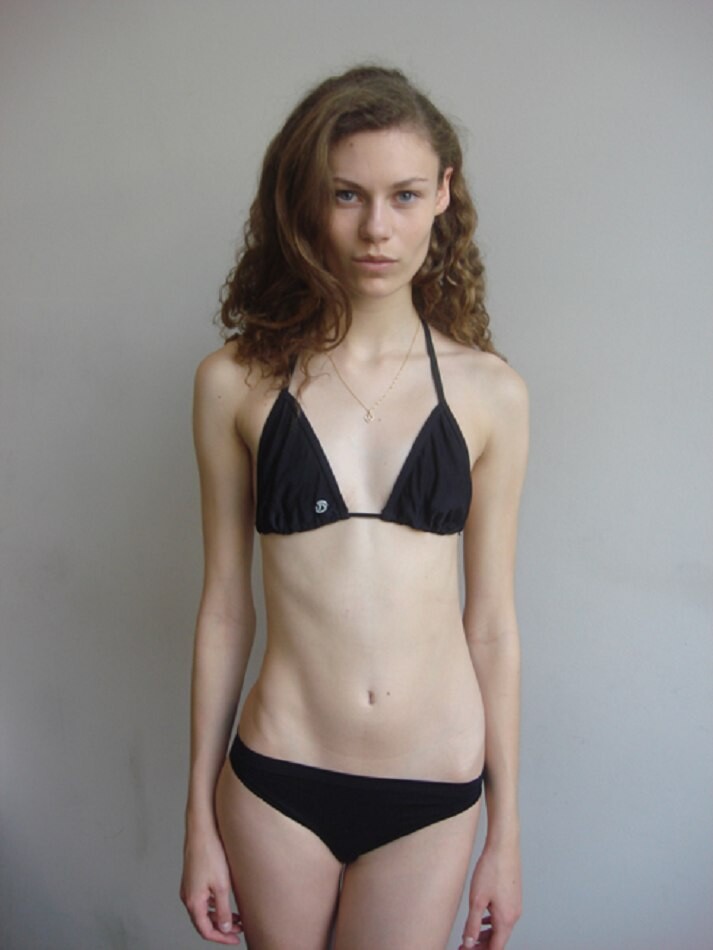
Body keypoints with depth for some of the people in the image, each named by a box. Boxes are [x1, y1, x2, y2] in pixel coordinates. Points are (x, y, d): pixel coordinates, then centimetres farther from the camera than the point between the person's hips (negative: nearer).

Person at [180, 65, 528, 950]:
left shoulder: (489, 392, -5)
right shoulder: (236, 381, -5)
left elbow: (492, 621, 0)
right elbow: (223, 606, 0)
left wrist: (506, 831, 6)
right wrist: (200, 818, 5)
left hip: (434, 788, 1)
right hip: (277, 782, 0)